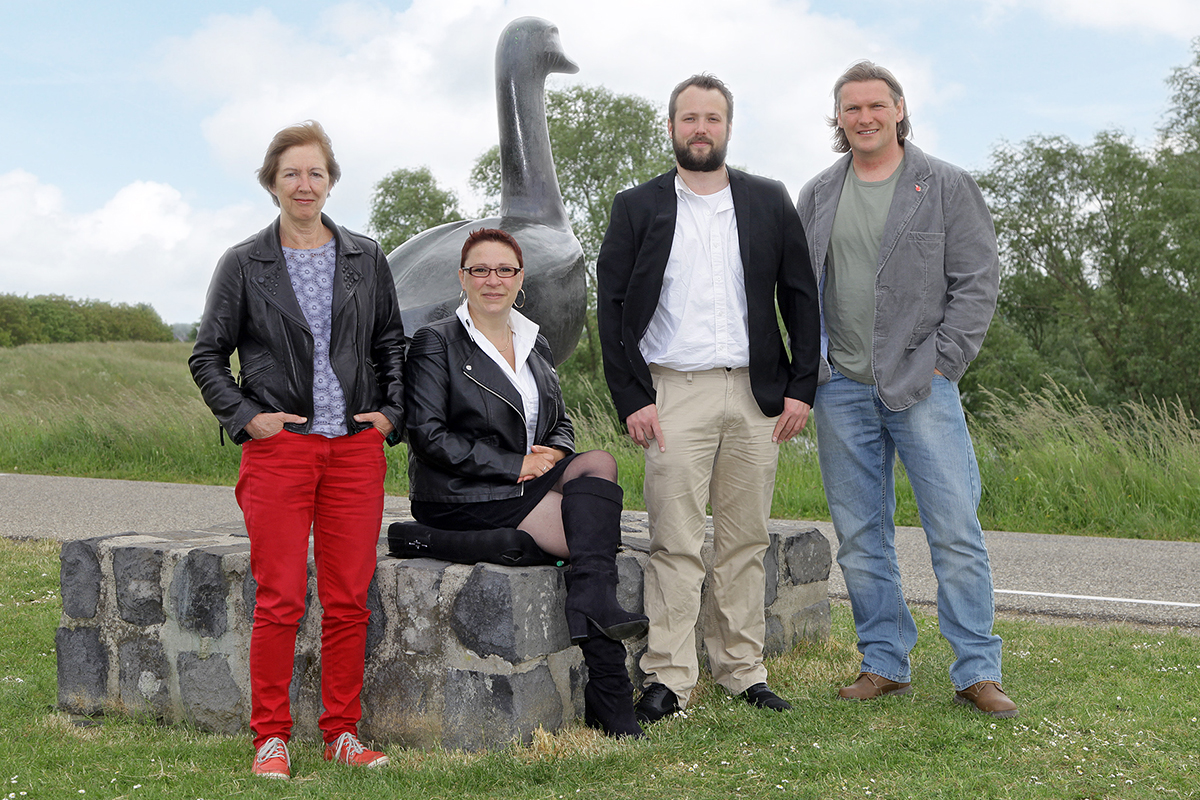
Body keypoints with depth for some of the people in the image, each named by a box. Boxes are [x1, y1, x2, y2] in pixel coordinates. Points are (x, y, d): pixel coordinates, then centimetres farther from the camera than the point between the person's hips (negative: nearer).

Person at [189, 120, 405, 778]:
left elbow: (391, 343, 18)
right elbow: (207, 355, 8)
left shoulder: (366, 259, 11)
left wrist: (391, 411, 6)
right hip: (279, 448, -2)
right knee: (279, 600, -4)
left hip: (356, 448, 2)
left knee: (349, 599, 3)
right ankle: (270, 737, 8)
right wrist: (246, 416, -4)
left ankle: (343, 733, 14)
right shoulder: (243, 264, 4)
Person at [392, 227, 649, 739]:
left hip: (526, 483, 6)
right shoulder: (436, 343, -3)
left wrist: (553, 454, -4)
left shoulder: (536, 345, 17)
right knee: (596, 530, -25)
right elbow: (429, 437, -12)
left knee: (599, 463, -25)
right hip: (464, 499, -6)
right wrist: (516, 465, -16)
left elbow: (561, 423, 22)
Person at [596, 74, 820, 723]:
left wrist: (801, 387, 1)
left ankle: (743, 670, 15)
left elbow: (801, 297, 10)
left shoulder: (769, 202, 11)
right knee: (675, 543, -5)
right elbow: (612, 308, 2)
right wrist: (632, 397, -6)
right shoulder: (637, 208, 6)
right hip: (674, 394, -2)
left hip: (757, 394, 2)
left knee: (746, 540, 6)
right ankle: (668, 678, 0)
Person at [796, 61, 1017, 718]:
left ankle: (977, 671, 3)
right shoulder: (818, 196, 12)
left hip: (923, 385, -3)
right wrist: (811, 363, 4)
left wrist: (940, 363, -8)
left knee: (955, 529, -6)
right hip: (841, 387, 3)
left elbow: (977, 281, -1)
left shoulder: (946, 186, 2)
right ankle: (885, 664, 17)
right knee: (859, 536, 7)